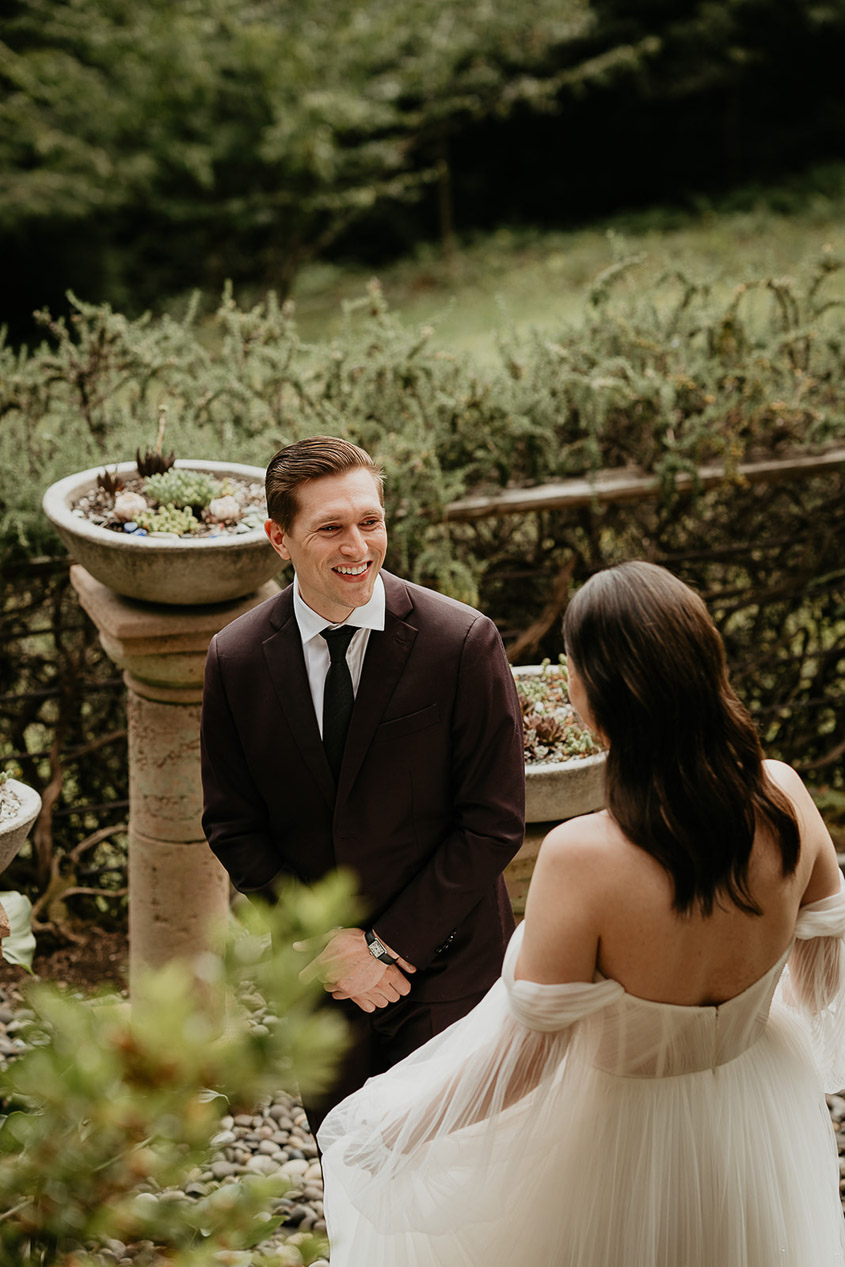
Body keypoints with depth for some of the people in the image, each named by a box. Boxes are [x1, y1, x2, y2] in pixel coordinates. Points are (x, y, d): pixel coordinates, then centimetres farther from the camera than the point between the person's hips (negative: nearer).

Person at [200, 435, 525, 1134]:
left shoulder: (463, 643, -16)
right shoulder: (236, 660, -7)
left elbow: (494, 823, -13)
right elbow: (233, 826, 0)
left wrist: (389, 944, -14)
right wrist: (322, 944, -11)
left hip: (446, 968, -2)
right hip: (314, 972, 3)